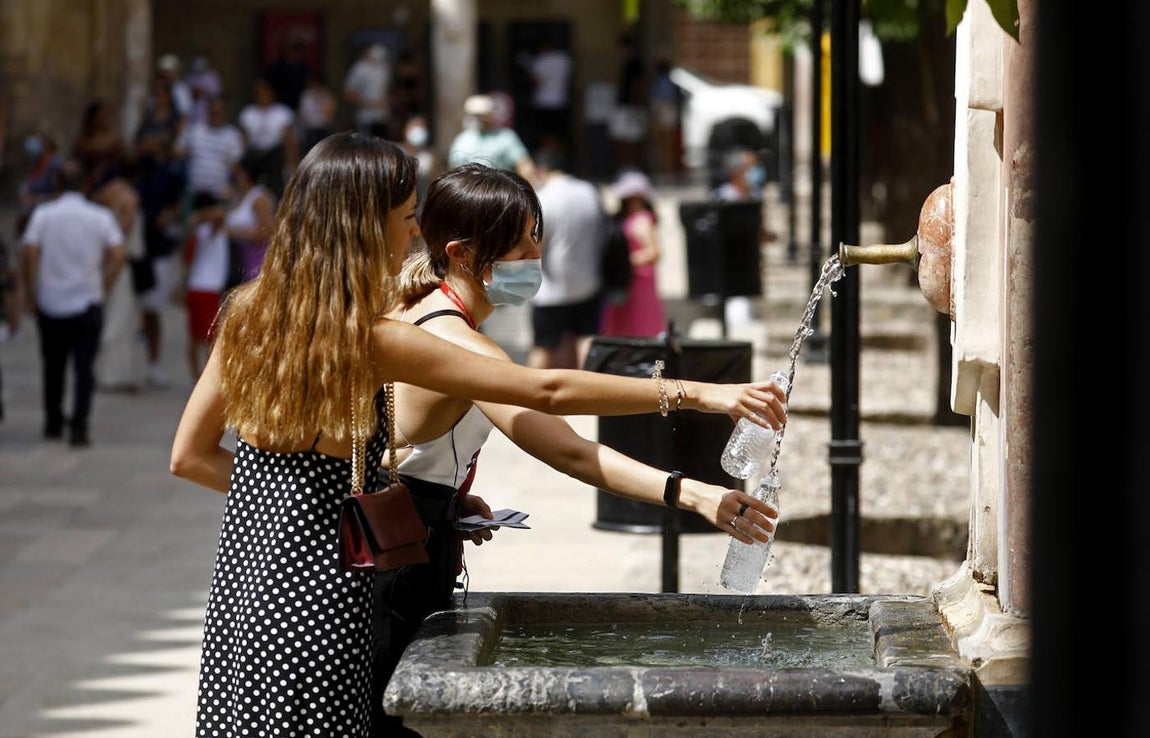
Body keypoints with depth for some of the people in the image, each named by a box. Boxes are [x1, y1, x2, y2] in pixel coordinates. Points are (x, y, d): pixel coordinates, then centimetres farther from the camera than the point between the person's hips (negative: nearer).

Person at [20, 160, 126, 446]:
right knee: (85, 368, 1)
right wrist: (103, 288, 4)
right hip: (88, 304, -1)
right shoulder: (101, 216, -3)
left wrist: (31, 293, -2)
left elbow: (29, 254, -12)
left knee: (53, 367, 16)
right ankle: (79, 427, -10)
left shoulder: (43, 214, -5)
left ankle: (53, 423, 26)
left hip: (50, 305, 1)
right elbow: (117, 256, -8)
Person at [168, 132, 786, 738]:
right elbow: (547, 392, -15)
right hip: (314, 595, -7)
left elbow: (189, 456, 10)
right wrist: (697, 394, -12)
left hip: (240, 586, 7)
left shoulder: (247, 313, 3)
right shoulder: (372, 339, -15)